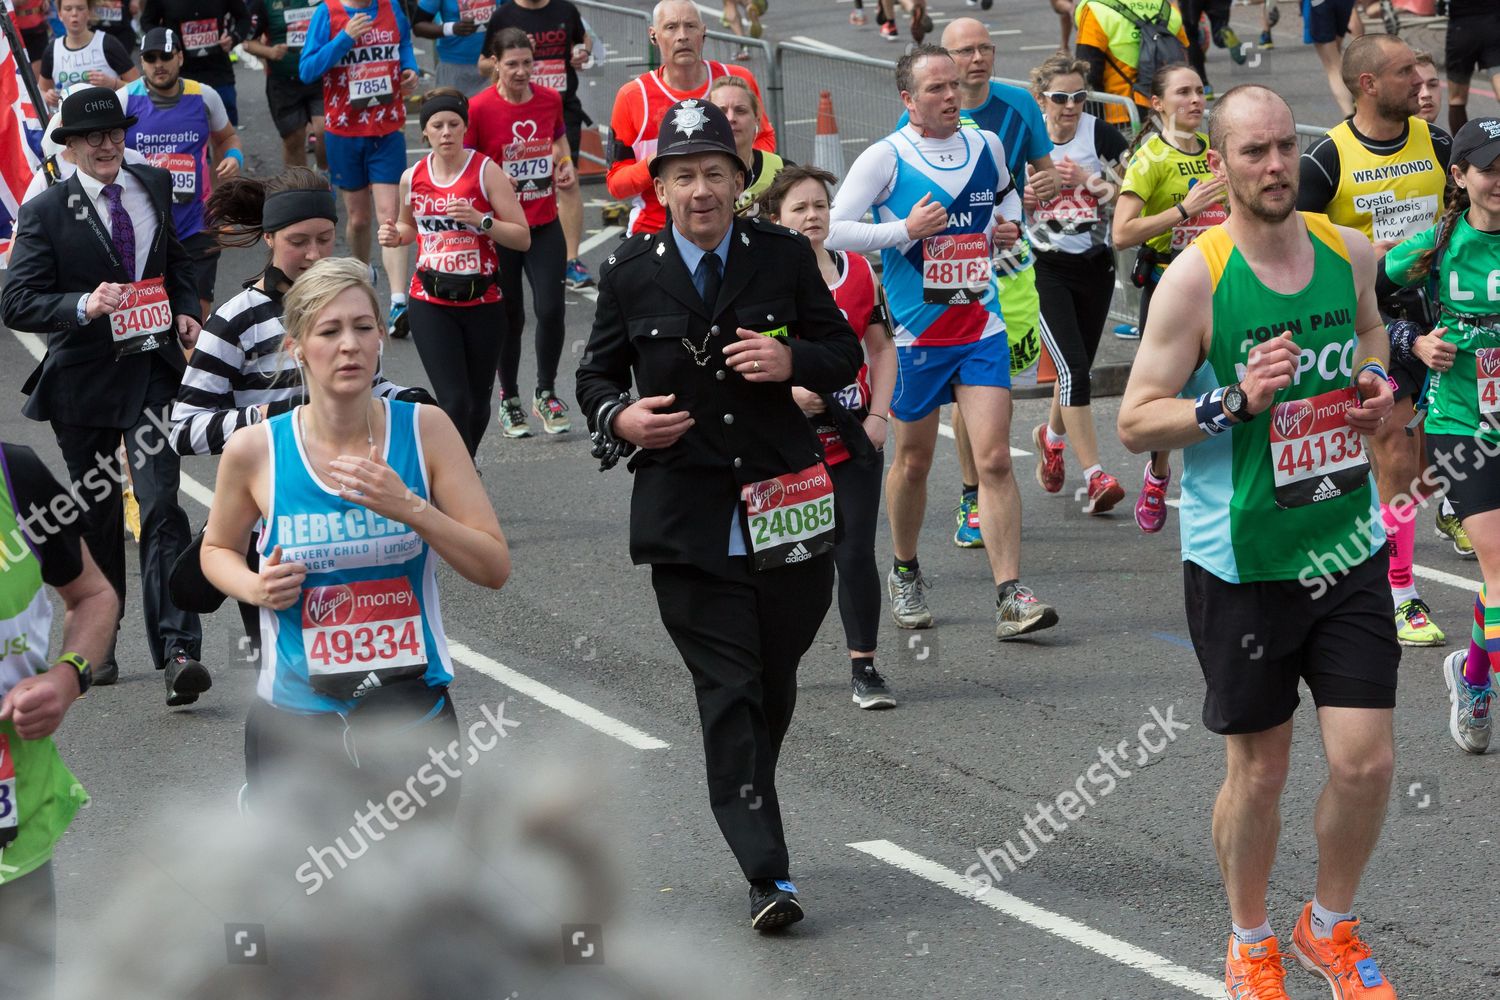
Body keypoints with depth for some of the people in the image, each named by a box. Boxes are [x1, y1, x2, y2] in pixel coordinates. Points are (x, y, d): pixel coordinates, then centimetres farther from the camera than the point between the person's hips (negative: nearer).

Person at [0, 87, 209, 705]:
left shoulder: (155, 187, 6)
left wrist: (185, 311, 4)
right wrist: (84, 307, -28)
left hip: (152, 370, 1)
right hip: (83, 380, -1)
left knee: (162, 506, -14)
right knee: (96, 518, 12)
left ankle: (177, 653, -20)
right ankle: (98, 647, 30)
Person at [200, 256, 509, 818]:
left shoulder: (425, 430, -6)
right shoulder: (256, 451, -6)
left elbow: (495, 568, -6)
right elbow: (217, 549, 12)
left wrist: (410, 508, -20)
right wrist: (254, 588, -9)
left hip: (414, 714, 1)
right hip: (296, 723, -1)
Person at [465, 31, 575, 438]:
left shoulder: (550, 99, 0)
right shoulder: (479, 108, -12)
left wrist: (565, 166, 0)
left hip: (545, 224, 3)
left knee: (551, 309, -6)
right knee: (510, 317, 6)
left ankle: (546, 394, 14)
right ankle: (509, 398, 25)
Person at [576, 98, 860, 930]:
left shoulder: (784, 257, 4)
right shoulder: (630, 271, 3)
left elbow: (844, 352, 10)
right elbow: (596, 373, 13)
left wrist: (793, 361, -12)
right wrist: (619, 417, -10)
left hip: (785, 503, 2)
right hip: (685, 511, -2)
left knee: (775, 681, 11)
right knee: (728, 692, -7)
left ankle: (743, 805, 37)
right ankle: (768, 876, -9)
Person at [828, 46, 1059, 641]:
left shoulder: (986, 145, 7)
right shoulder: (886, 157, -8)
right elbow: (833, 229, -12)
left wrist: (1010, 222, 8)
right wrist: (906, 230, -19)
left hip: (982, 328, 3)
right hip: (916, 334, -3)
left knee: (995, 459, -9)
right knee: (913, 462, 10)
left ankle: (1010, 597, -11)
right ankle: (904, 575, 33)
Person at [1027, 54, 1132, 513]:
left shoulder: (1102, 135, -5)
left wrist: (1087, 179, -20)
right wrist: (1026, 193, -14)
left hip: (1095, 265, 2)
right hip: (1046, 268, -2)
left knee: (1077, 369, 15)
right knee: (1074, 369, -15)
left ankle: (1051, 436, 46)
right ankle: (1095, 476, -15)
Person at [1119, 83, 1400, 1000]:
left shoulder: (1349, 253, 0)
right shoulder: (1195, 279, -13)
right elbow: (1136, 422, -11)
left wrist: (1377, 384, 0)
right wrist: (1237, 401, -25)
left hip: (1348, 546, 3)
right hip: (1243, 563, -3)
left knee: (1366, 761, 0)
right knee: (1259, 770, 9)